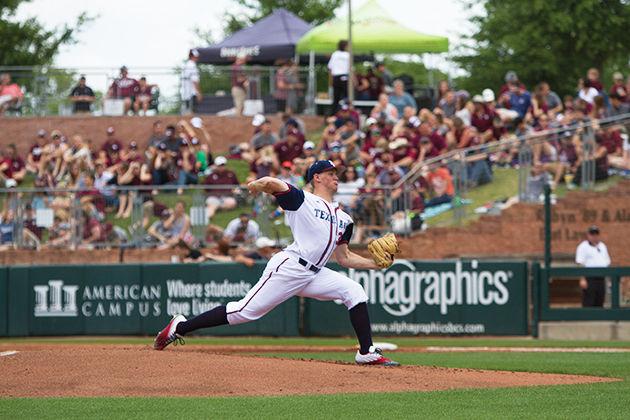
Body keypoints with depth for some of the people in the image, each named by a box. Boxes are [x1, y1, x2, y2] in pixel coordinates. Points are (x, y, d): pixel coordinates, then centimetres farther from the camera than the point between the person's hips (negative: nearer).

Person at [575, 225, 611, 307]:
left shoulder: (602, 246, 19)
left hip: (601, 279, 7)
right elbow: (580, 264, -9)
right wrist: (582, 279, -18)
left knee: (599, 304, 7)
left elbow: (607, 262, 24)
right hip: (589, 279, -6)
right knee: (588, 304, -10)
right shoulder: (583, 246, -2)